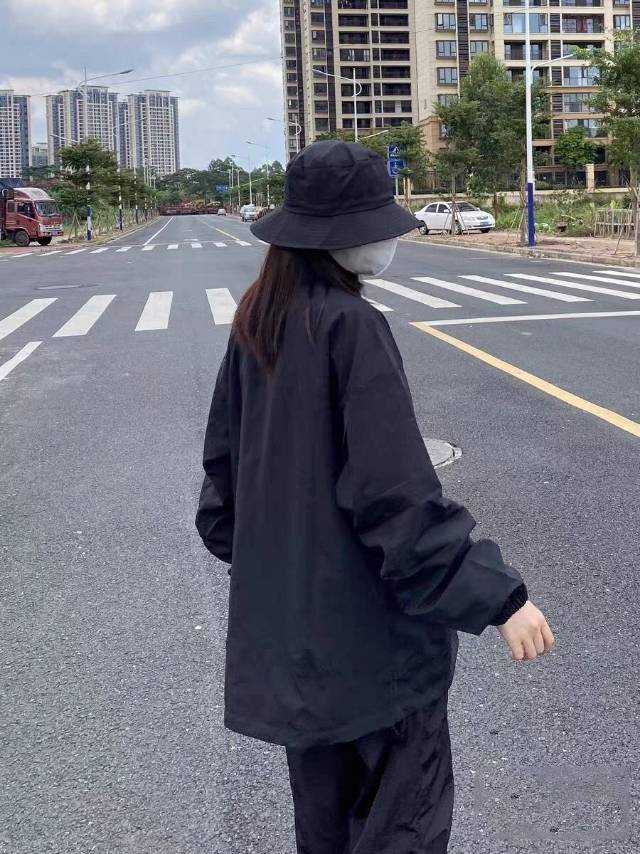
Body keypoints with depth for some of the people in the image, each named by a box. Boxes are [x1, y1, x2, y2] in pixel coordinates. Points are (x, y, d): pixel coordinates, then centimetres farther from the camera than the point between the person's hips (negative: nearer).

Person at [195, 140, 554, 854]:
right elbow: (398, 492, -26)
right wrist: (499, 597, -23)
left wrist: (238, 541, 27)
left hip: (282, 611, 8)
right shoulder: (351, 326, -22)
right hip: (367, 617, -8)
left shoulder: (258, 318, 2)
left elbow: (225, 449, 12)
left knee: (323, 793, 23)